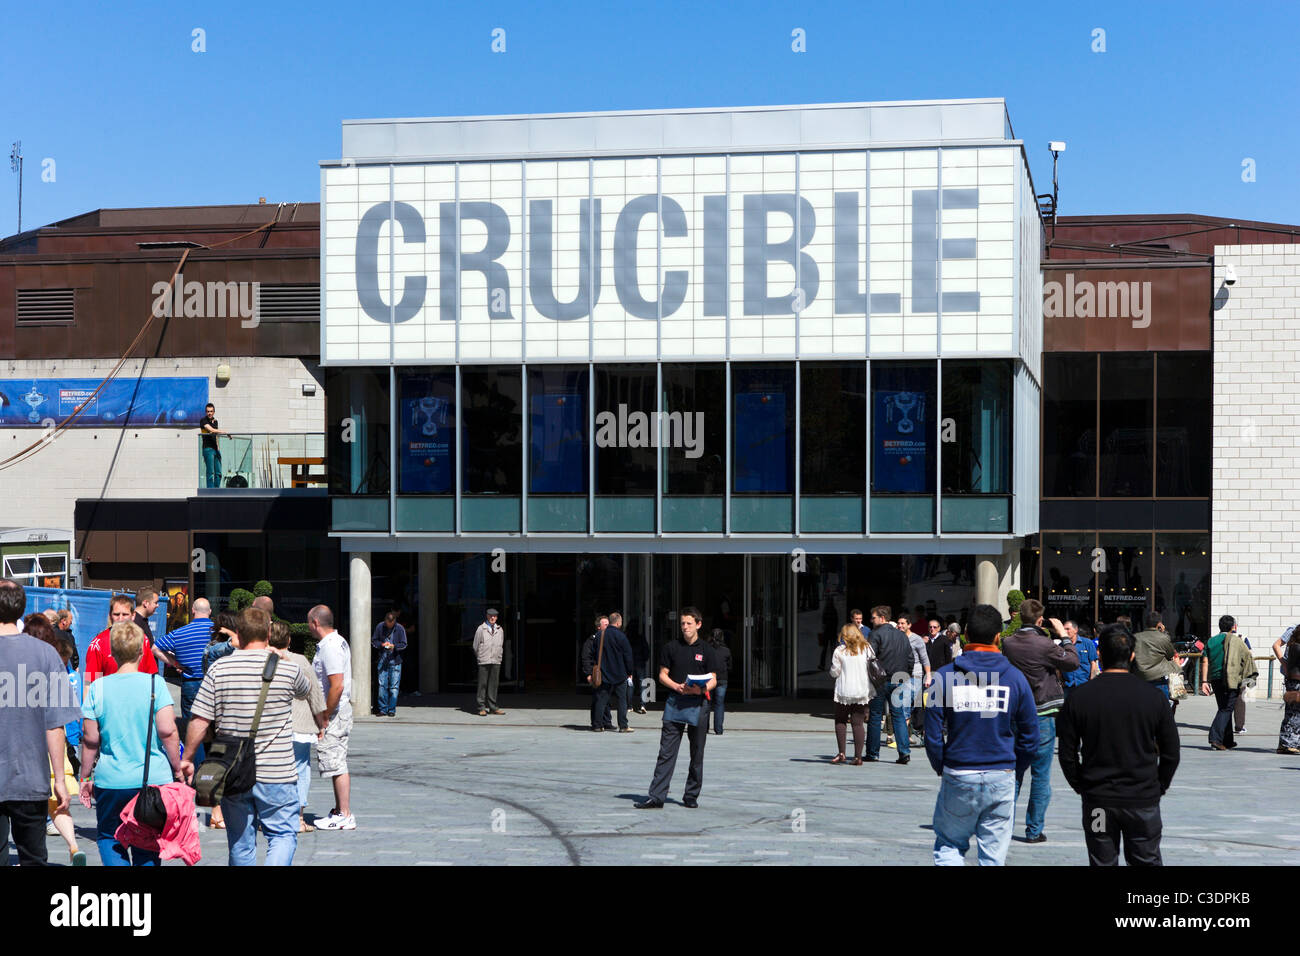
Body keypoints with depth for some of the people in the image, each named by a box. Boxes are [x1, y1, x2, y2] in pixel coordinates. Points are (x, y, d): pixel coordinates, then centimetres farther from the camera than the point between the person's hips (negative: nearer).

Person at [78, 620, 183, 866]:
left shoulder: (98, 688, -2)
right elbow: (167, 730, -11)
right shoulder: (155, 683, -5)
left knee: (109, 838, 14)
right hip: (154, 779, 0)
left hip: (111, 781, 0)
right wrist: (177, 769, 1)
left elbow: (90, 738, -1)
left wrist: (85, 777, 11)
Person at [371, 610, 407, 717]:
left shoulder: (400, 629, -3)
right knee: (382, 686, 0)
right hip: (383, 660, 2)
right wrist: (382, 644, -11)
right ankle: (383, 709, 7)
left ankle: (392, 710, 4)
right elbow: (373, 641, 8)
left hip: (395, 661, -1)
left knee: (394, 687, -3)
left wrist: (394, 646, -18)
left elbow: (404, 644, 0)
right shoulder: (379, 627, 2)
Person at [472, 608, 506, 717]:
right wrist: (479, 657, 9)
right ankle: (482, 708, 0)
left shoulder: (500, 630, 11)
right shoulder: (481, 629, -1)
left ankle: (492, 706, 9)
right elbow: (475, 646, 4)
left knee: (493, 684, 4)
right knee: (482, 684, -3)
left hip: (496, 661, 3)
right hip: (483, 661, -3)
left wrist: (498, 657, 12)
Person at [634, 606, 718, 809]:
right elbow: (662, 675, 8)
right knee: (666, 752, -4)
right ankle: (656, 797, -6)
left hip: (697, 704, 0)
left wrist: (701, 689, -15)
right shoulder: (671, 647, 5)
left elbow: (713, 680, 6)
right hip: (674, 703, 0)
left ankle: (691, 796, 17)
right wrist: (677, 686, -11)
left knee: (697, 754, 6)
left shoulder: (706, 650, 5)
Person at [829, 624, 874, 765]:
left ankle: (841, 753, 2)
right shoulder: (866, 649, 1)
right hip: (862, 692, 2)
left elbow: (834, 672, -3)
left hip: (844, 691, -2)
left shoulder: (839, 651, -5)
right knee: (858, 723, 3)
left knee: (840, 721, 11)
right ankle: (858, 756, -1)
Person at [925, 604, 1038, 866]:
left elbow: (933, 734, -4)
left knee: (948, 846, 13)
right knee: (993, 855, 7)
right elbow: (1030, 737, 3)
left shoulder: (945, 676, -5)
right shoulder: (1015, 678, -1)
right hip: (1002, 779, 1)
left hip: (958, 777, -1)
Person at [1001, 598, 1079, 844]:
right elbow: (1073, 662, -5)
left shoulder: (1008, 644, -2)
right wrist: (1063, 635, 5)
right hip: (1042, 716, -5)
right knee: (1041, 775, 4)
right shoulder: (1045, 645, -15)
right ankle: (1034, 830, 7)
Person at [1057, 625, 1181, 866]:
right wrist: (1159, 787, 14)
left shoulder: (1079, 697, -6)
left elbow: (1067, 753, -2)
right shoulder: (1152, 696, -5)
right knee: (1146, 861, 12)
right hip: (1144, 800, 0)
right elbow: (1171, 752, 1)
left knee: (1103, 862, 8)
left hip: (1097, 801, 0)